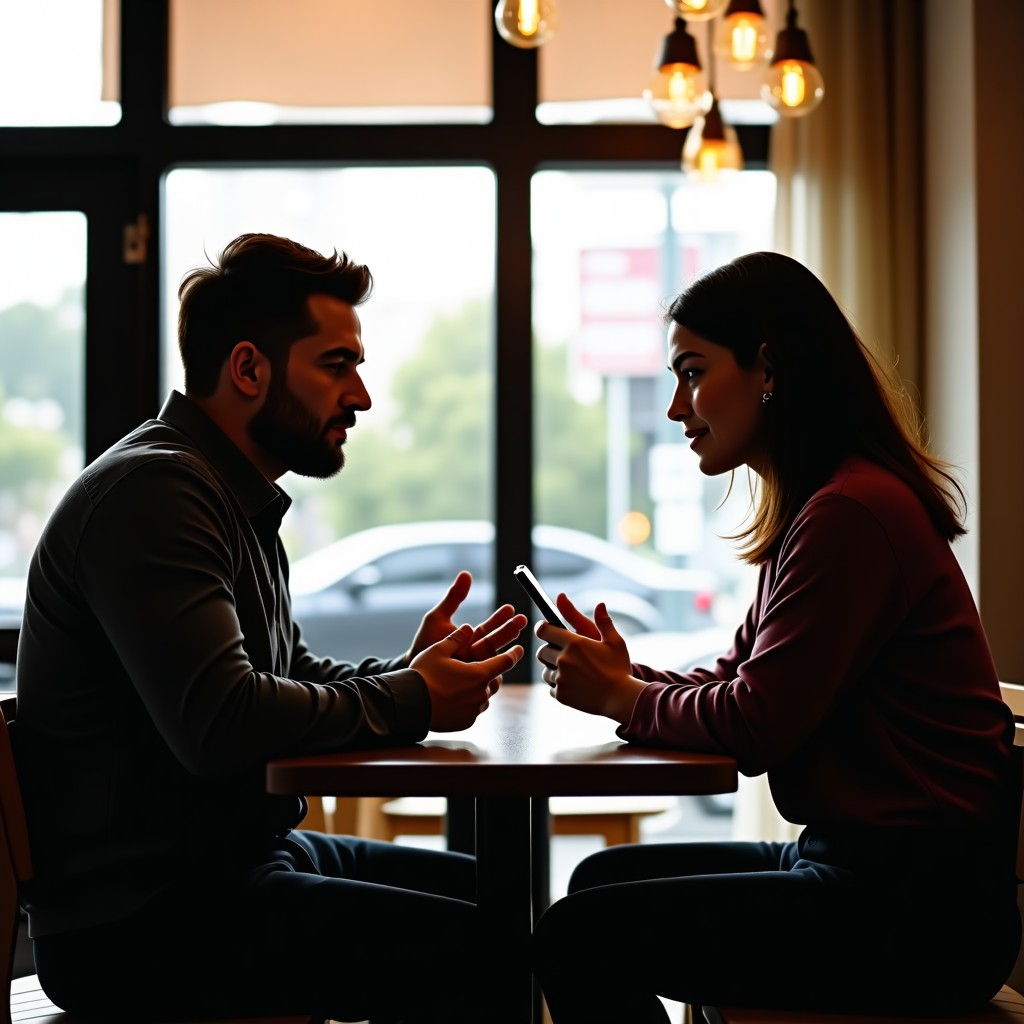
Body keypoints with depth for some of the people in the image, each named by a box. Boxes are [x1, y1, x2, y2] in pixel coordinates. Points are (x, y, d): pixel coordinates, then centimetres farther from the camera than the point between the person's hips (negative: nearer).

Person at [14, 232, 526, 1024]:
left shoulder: (239, 502, 16)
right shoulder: (152, 491, -17)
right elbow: (221, 724, -28)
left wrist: (408, 673, 1)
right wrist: (408, 701, -13)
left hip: (237, 854, 10)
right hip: (139, 914, -10)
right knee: (475, 947, -22)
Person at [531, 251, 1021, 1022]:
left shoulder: (850, 512, -18)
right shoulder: (815, 507, 15)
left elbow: (755, 727, -18)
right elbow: (742, 682, 17)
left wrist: (622, 698, -2)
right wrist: (631, 675, -1)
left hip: (915, 908, -10)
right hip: (862, 862, 10)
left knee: (577, 939, -12)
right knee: (603, 879, 16)